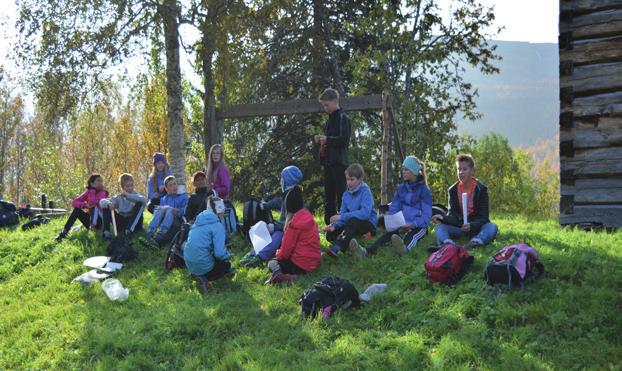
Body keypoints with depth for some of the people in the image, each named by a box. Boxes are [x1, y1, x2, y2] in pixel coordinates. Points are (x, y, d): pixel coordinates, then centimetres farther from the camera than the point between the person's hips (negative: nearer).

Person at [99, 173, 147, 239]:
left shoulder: (136, 195, -3)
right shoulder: (118, 198, 5)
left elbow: (144, 200, -28)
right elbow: (102, 202, -6)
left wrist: (128, 196, -31)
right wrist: (108, 203, -31)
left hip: (133, 224, -3)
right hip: (121, 224, 3)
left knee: (140, 204, -24)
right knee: (106, 207, -9)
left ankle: (129, 230, -34)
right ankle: (106, 232, -23)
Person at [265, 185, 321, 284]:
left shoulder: (294, 223, -19)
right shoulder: (309, 217, 4)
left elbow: (287, 247, -13)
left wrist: (279, 254, 10)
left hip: (300, 265, -7)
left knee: (271, 263, 15)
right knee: (278, 259, 30)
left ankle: (280, 274, -19)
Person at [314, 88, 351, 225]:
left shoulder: (342, 118, -7)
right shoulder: (330, 119, 19)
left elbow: (344, 140, -15)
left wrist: (327, 139, -17)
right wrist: (321, 140, 8)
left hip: (338, 162, -9)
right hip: (328, 162, 9)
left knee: (341, 193, -8)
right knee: (329, 195, 10)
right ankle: (329, 223, 15)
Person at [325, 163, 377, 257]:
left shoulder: (365, 192, -15)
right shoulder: (346, 194, 4)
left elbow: (365, 213, -29)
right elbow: (343, 213, 0)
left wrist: (342, 217, -30)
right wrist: (334, 225, -22)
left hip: (368, 223, -7)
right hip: (351, 224, 7)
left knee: (352, 221, -37)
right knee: (330, 234, -8)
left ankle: (336, 249, -47)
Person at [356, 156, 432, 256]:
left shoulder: (424, 190, -4)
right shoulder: (401, 188, 12)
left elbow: (426, 217, -11)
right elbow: (394, 208, 11)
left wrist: (412, 224, -29)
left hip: (418, 226, -3)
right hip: (402, 226, 3)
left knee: (411, 236, -39)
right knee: (389, 233, -29)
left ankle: (404, 248, -77)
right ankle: (367, 251, -59)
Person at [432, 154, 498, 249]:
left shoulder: (481, 189, -7)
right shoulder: (453, 190, 1)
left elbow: (483, 217, -13)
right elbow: (452, 215, -6)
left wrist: (471, 225, -34)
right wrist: (443, 218, -29)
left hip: (476, 227, -2)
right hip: (458, 227, 2)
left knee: (492, 227, -31)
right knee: (440, 226, -24)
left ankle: (474, 243, -58)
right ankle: (448, 244, -57)